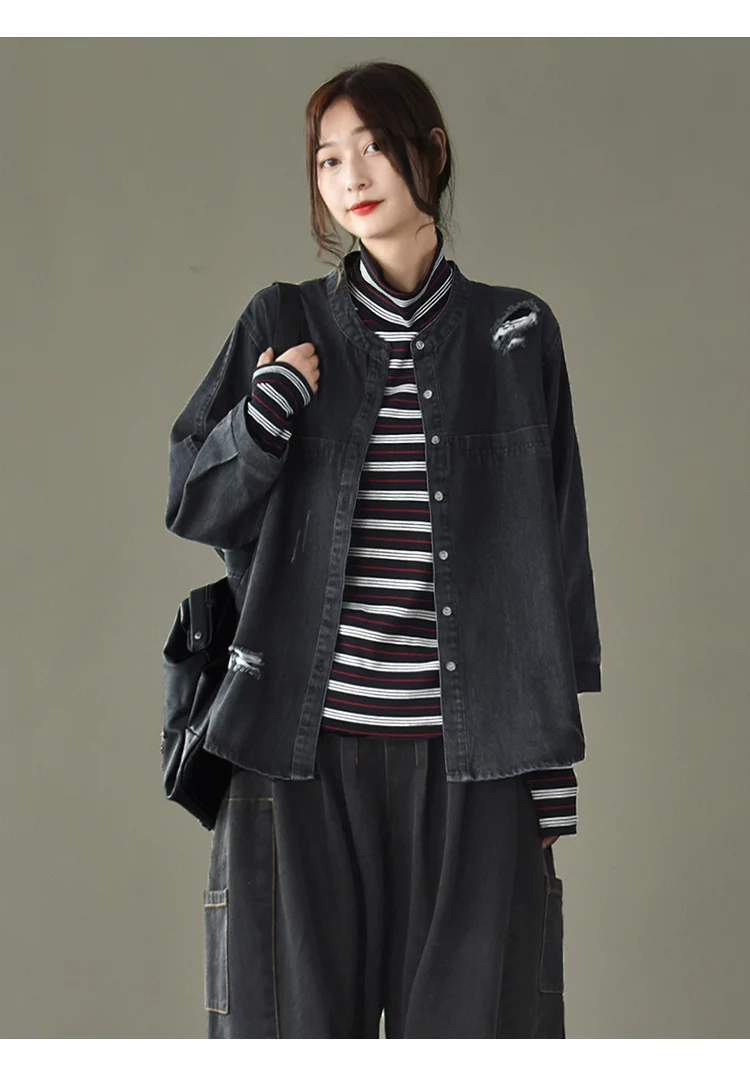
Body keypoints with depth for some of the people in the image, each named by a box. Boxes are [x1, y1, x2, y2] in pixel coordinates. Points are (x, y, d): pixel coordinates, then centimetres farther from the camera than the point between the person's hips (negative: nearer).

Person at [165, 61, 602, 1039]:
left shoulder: (517, 333, 7)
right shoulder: (283, 328, 8)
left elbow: (557, 547, 7)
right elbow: (192, 507, 7)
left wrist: (555, 765, 4)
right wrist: (277, 398, -11)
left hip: (471, 756, 0)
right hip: (306, 746, 0)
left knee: (467, 1014, 2)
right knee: (298, 1012, 3)